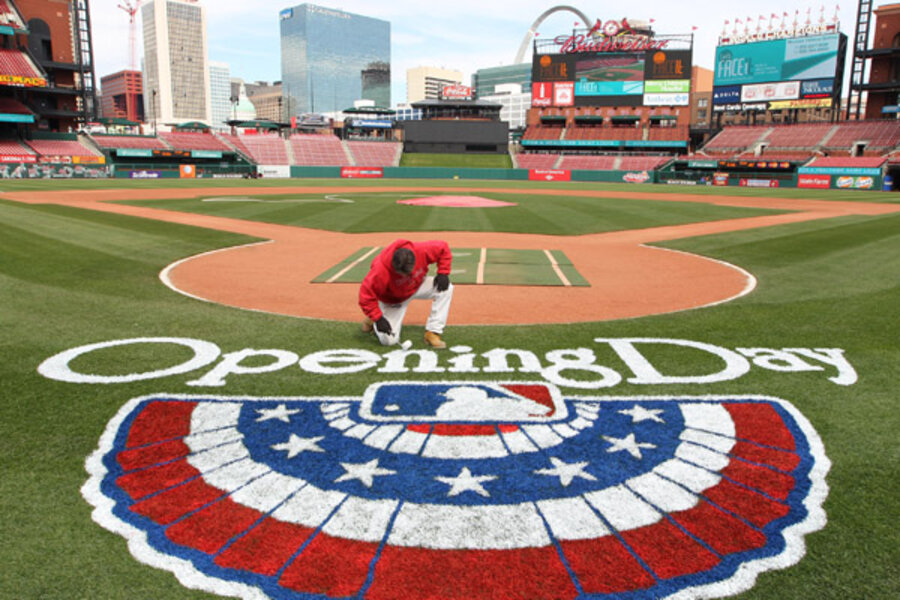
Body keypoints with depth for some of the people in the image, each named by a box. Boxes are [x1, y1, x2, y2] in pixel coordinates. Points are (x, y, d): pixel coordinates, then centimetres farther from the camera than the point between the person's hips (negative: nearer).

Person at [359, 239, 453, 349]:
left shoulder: (421, 250, -33)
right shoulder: (381, 270, -40)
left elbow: (442, 247, -15)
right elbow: (366, 294, -31)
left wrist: (443, 273, -22)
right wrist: (378, 319, -33)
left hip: (417, 286, 4)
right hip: (393, 299, -4)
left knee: (445, 288, -21)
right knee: (389, 340, -13)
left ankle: (433, 333, -14)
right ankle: (373, 320, 22)